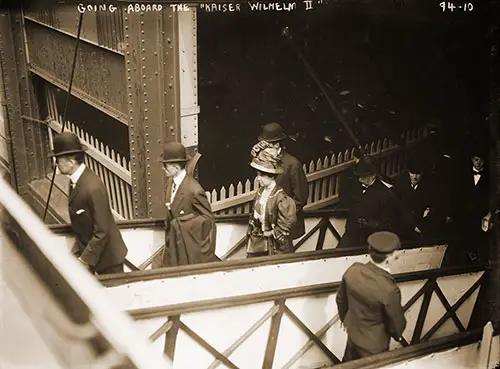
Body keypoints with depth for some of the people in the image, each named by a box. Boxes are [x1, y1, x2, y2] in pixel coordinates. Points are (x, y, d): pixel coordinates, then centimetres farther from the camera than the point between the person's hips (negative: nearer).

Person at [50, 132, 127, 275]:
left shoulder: (93, 188, -30)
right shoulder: (75, 180, -3)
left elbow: (101, 232, -25)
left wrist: (85, 260, -20)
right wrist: (76, 252, 7)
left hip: (107, 255, -7)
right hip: (86, 249, 7)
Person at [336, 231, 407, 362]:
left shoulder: (352, 270, -21)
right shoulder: (389, 291, -38)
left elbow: (341, 299, -2)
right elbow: (397, 323, -20)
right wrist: (397, 335, 4)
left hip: (352, 332, 5)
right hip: (373, 344, -5)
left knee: (349, 364, 31)